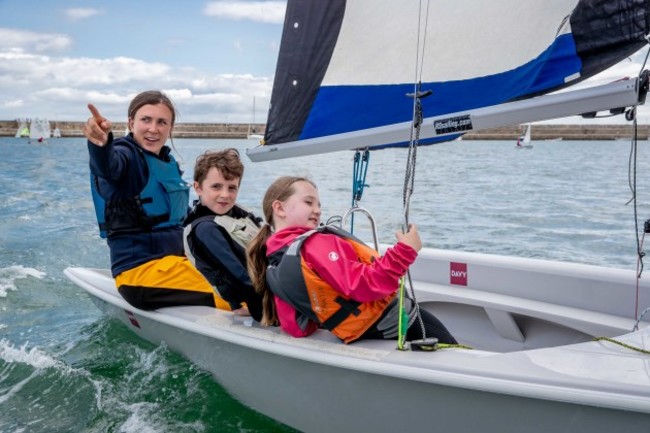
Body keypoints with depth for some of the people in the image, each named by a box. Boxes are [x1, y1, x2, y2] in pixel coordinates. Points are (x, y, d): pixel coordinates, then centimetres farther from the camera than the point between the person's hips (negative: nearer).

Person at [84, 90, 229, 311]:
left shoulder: (168, 162, 13)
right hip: (142, 272, -9)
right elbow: (108, 166, -37)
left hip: (171, 261, 9)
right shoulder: (127, 155, -11)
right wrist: (101, 144, -56)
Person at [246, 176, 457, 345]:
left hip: (361, 337, 9)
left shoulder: (273, 265, 4)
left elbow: (296, 329, 4)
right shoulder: (317, 243, -22)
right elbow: (366, 285, -31)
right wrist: (405, 250, -26)